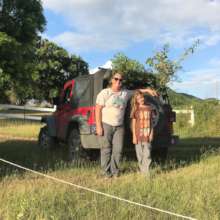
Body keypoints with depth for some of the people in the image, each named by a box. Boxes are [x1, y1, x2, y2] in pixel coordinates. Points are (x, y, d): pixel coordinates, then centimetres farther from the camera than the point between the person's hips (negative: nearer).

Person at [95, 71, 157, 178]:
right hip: (106, 125, -4)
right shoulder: (104, 93, -5)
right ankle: (106, 171, 10)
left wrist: (147, 90, 10)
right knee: (106, 149, 0)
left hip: (119, 126, 4)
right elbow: (98, 109, -7)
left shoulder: (125, 93, 9)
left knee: (118, 150, 2)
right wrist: (98, 126, -13)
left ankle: (114, 170, 15)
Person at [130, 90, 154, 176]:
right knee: (140, 155, 7)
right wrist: (134, 136, -5)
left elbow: (151, 122, 10)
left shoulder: (149, 108, 5)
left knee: (147, 154, -4)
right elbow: (133, 124, 0)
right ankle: (142, 170, 20)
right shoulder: (135, 109, -1)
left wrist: (151, 133, 3)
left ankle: (147, 172, -1)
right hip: (138, 135, -1)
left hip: (147, 135, 1)